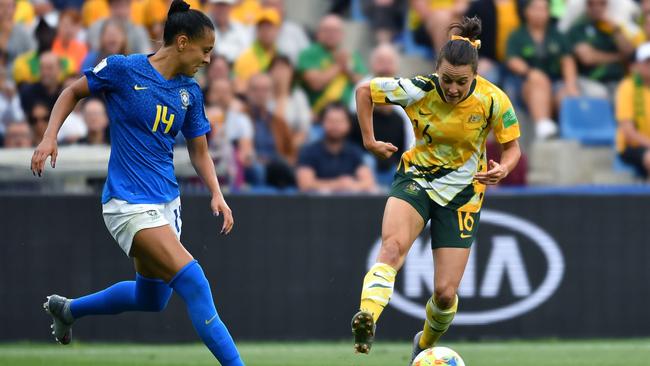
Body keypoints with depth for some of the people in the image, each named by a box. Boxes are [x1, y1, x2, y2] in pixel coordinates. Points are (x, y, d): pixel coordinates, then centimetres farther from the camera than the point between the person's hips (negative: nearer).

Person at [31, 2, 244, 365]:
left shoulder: (191, 92, 6)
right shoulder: (123, 69, -9)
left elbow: (200, 152, 13)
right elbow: (73, 92, 5)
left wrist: (217, 195, -2)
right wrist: (50, 138, -6)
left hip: (167, 202, 8)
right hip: (129, 202, -8)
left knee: (152, 298, 18)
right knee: (193, 280, -20)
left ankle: (68, 308, 40)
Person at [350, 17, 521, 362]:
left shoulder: (493, 100, -18)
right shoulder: (418, 90, -17)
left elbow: (512, 146, -5)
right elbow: (364, 90, -2)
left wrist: (503, 169, -26)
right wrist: (369, 140, -5)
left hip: (461, 194, 1)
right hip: (415, 178, -1)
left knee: (445, 293, 0)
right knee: (393, 246, -33)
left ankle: (425, 345, 32)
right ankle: (368, 316, -55)